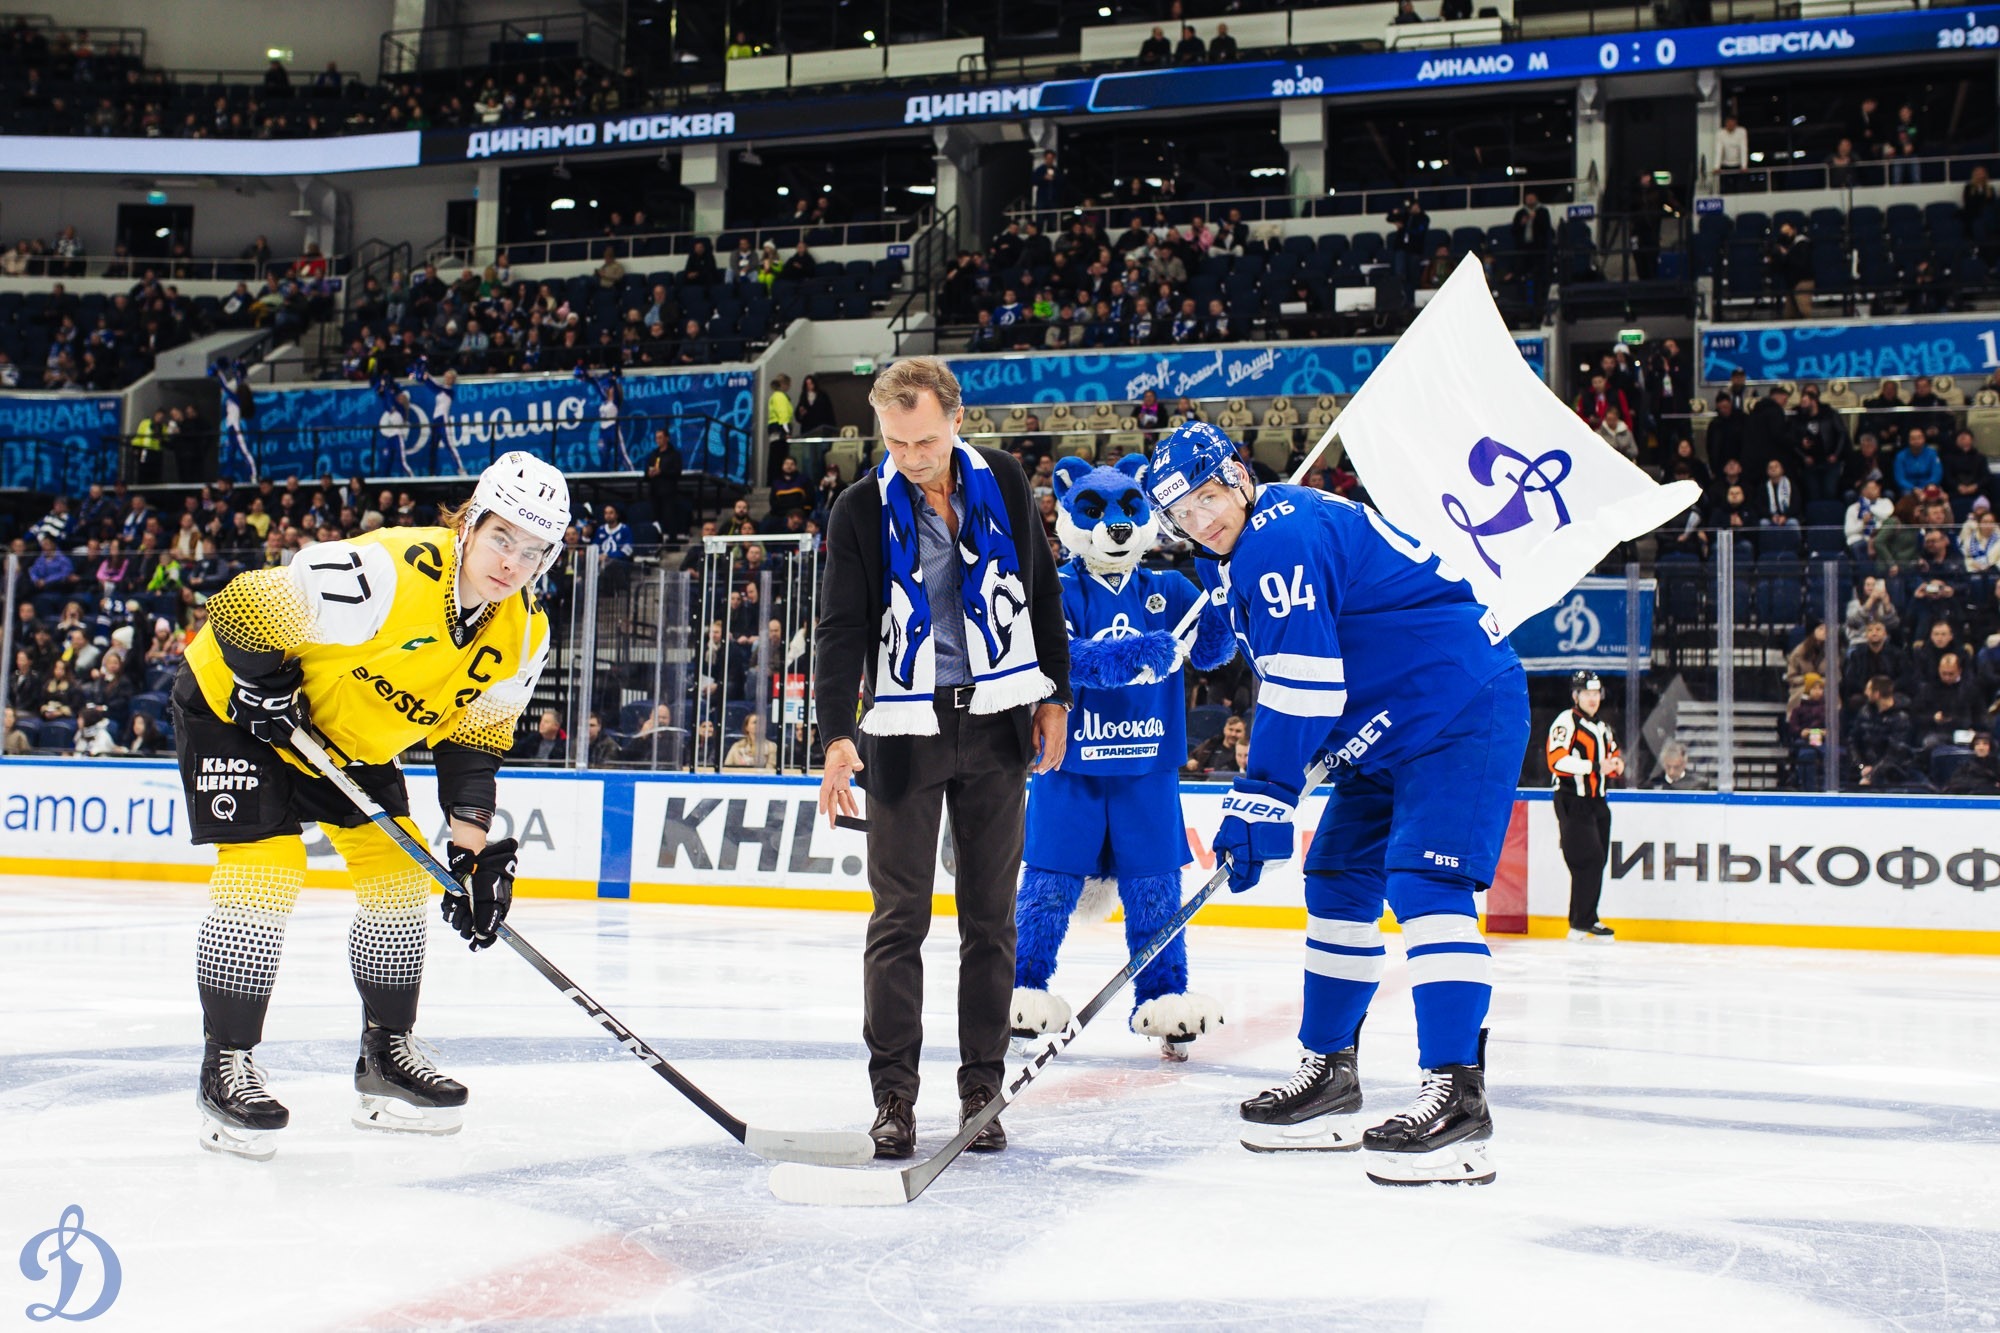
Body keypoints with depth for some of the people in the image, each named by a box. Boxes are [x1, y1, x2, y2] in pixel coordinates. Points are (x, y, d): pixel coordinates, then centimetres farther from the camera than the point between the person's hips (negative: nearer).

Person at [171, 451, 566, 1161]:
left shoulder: (520, 635, -11)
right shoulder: (387, 571, -34)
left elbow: (472, 738, -1)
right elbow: (243, 606, -29)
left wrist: (476, 844, -8)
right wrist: (270, 690, -26)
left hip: (352, 736, 8)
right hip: (233, 702, -7)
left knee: (399, 874, 4)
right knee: (264, 869, -17)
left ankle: (387, 1053, 18)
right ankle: (226, 1064, -5)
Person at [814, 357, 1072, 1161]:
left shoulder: (1002, 483, 1)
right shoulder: (862, 510, -5)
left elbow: (1042, 591, 12)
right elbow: (841, 629, -10)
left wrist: (1053, 697, 10)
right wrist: (837, 734, -23)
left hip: (996, 728, 2)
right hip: (903, 730, -2)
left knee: (990, 914, 6)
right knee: (900, 917, -2)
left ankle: (982, 1088, 13)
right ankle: (894, 1095, 5)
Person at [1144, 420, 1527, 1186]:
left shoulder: (1283, 537, -20)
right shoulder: (1236, 557, 13)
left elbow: (1301, 686, -25)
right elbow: (1285, 678, 24)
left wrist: (1258, 804, -24)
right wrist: (1263, 795, 19)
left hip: (1461, 711, -11)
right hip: (1389, 729, 11)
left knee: (1424, 884, -21)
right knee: (1339, 884, 11)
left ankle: (1457, 1095, -26)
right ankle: (1330, 1073, 21)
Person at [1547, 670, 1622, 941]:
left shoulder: (1601, 727, 20)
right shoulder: (1566, 722, -10)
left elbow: (1613, 756, 29)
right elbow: (1557, 761, -22)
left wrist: (1616, 764, 4)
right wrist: (1595, 767, -27)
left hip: (1596, 803, 9)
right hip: (1572, 803, -9)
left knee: (1597, 862, 8)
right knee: (1589, 860, -14)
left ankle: (1584, 920, 15)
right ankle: (1583, 923, -10)